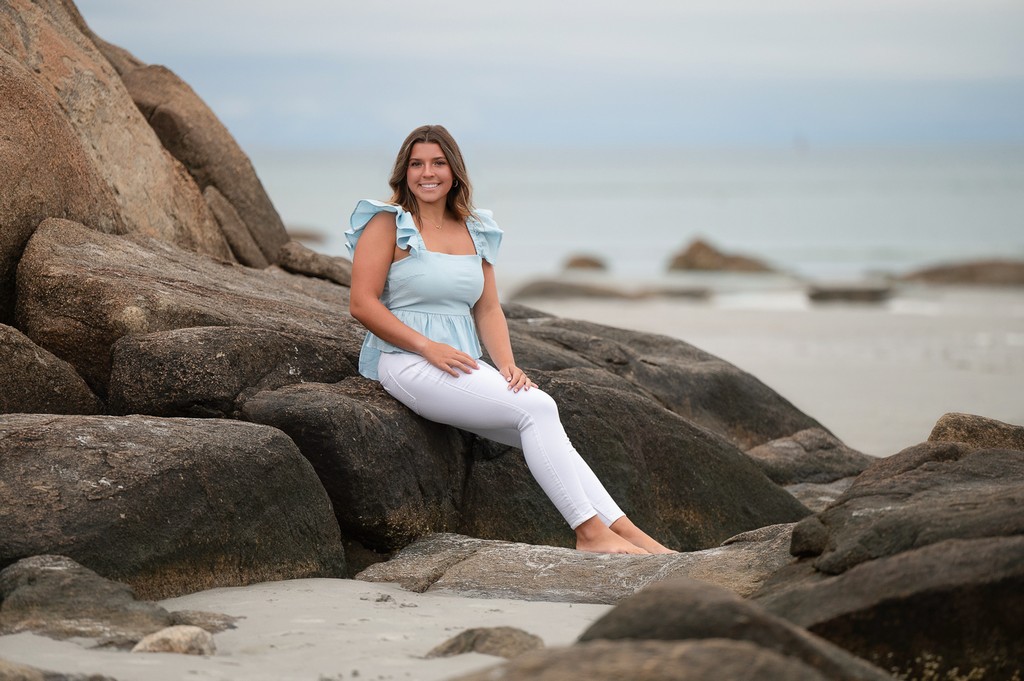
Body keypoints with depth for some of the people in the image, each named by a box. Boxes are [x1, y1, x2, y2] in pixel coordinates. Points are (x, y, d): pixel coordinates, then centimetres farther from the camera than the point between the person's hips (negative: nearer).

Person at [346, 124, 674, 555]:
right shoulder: (388, 224, -2)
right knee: (537, 408, -22)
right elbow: (362, 304, -10)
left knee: (544, 433, -15)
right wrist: (428, 347, -17)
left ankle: (624, 530, -19)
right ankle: (588, 531, -22)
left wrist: (507, 365, -4)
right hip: (406, 361, -6)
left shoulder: (475, 231, 16)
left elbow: (488, 310, 14)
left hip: (461, 366, 6)